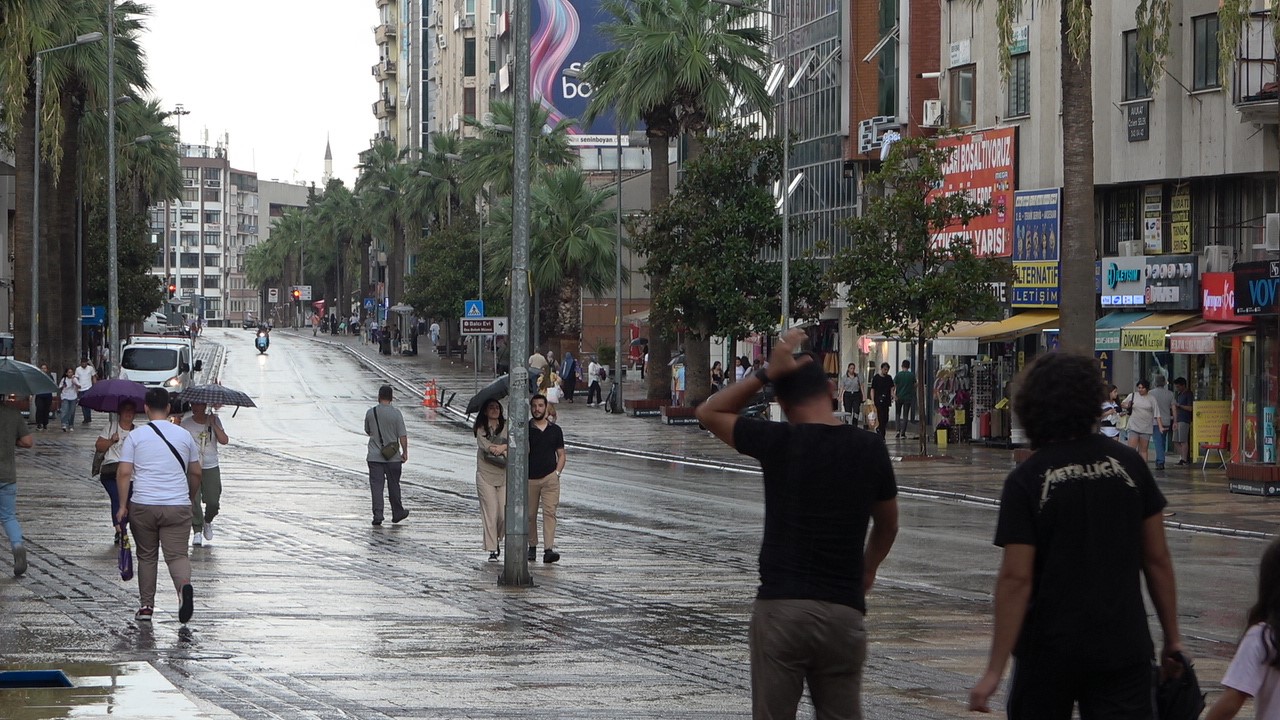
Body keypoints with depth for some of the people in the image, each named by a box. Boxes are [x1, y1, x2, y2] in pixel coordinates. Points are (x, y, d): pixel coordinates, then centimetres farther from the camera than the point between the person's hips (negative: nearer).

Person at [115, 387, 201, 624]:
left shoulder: (135, 436, 1)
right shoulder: (184, 436, 7)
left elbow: (124, 473, -5)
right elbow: (195, 473, 13)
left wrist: (123, 505, 1)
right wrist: (189, 498, 28)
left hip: (142, 506, 0)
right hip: (177, 506, 0)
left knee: (146, 557, 14)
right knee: (177, 554, -2)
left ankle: (146, 606, 16)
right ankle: (184, 586, -31)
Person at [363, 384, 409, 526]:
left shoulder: (370, 413, -1)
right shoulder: (396, 413, -9)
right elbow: (402, 435, -8)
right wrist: (405, 452, 1)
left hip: (374, 456, 1)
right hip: (393, 456, -1)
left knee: (376, 485, 0)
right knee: (393, 485, 12)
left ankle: (377, 515, -9)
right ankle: (397, 513, 25)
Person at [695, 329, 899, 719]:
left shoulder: (778, 442, -5)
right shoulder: (869, 448, 2)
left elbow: (710, 412, 12)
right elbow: (887, 524, 18)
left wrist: (766, 373, 6)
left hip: (780, 605, -2)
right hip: (843, 610, 2)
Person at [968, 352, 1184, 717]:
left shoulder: (1026, 481, -9)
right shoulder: (1128, 464, 0)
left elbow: (1016, 578, -14)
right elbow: (1157, 559, 2)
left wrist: (995, 670, -13)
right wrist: (1172, 637, 12)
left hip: (1049, 649, -2)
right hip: (1123, 646, 2)